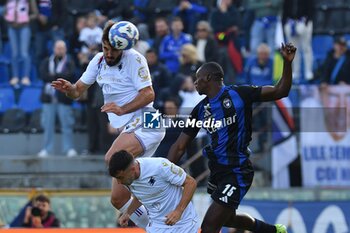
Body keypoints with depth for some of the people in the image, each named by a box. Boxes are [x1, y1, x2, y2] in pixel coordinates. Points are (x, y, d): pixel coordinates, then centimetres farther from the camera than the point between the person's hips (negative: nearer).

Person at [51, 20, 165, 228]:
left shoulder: (134, 59, -9)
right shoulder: (99, 60, 11)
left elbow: (148, 94, -15)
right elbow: (78, 91, 16)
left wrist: (122, 109, -28)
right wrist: (68, 88, -7)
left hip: (145, 126, -8)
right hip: (128, 131, 8)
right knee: (118, 199, 5)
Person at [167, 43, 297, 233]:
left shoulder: (238, 94, -8)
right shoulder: (201, 110, 8)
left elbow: (280, 91, -7)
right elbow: (179, 146, 9)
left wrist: (287, 62, -20)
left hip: (237, 172, -8)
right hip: (217, 170, 8)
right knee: (227, 218, 28)